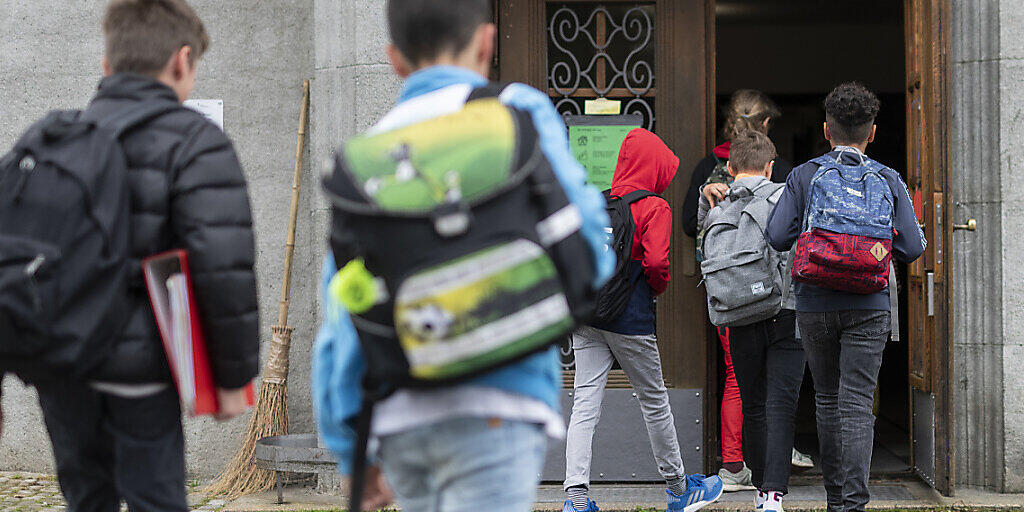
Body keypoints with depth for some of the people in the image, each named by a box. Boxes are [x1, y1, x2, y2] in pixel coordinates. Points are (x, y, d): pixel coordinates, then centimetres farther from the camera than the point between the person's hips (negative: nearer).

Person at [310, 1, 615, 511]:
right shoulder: (519, 112, 1)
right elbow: (585, 247, -5)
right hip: (494, 408, -5)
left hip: (399, 420, 5)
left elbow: (341, 313, 10)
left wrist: (350, 453, 15)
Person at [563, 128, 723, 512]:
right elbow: (655, 261, -19)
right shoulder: (655, 208, -7)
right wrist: (659, 287, 1)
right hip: (630, 318, -4)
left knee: (584, 404, 0)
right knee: (654, 402, 11)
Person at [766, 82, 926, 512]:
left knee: (827, 399, 15)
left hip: (815, 304, 1)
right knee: (856, 403, -3)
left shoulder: (805, 175, -1)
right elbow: (913, 247, 0)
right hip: (868, 309, 0)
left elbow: (777, 235, -6)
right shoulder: (888, 180, 2)